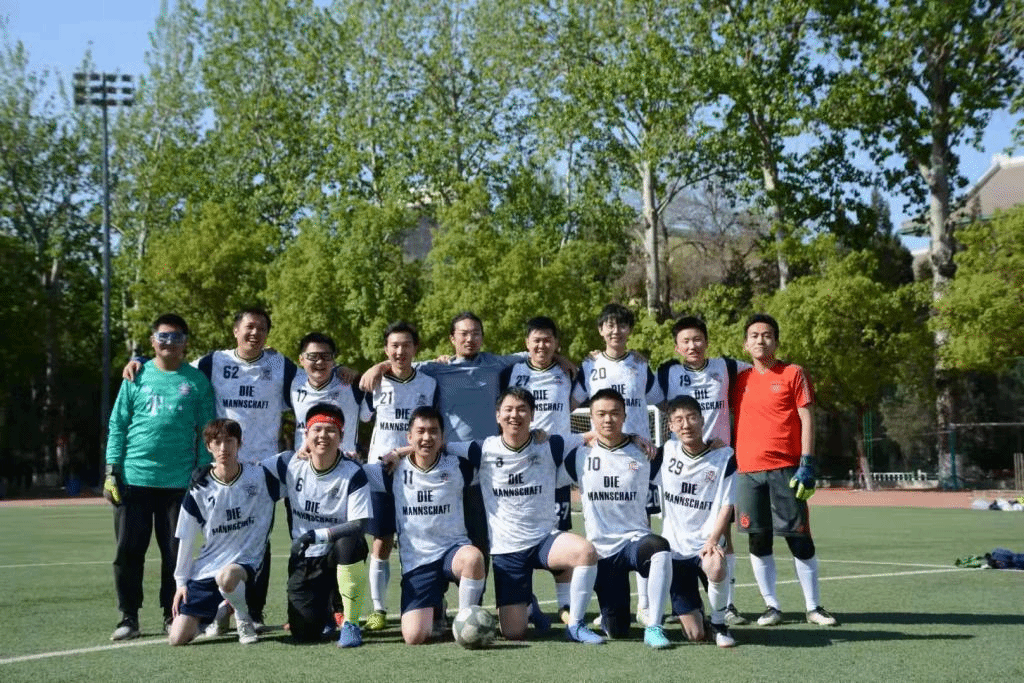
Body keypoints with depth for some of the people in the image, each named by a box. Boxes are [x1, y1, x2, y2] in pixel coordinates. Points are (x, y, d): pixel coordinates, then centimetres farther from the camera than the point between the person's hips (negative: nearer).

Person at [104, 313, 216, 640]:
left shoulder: (196, 381, 4)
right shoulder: (137, 377, 7)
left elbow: (205, 430, 5)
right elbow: (118, 425, 7)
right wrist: (112, 469, 1)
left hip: (178, 482, -1)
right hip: (134, 478, 1)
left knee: (174, 552, 5)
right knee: (129, 551, 3)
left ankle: (172, 615, 17)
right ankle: (128, 617, 13)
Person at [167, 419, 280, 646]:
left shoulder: (261, 477, -5)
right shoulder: (199, 491, 0)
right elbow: (185, 540, 8)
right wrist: (181, 581, 7)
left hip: (245, 562, -3)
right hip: (205, 570, 3)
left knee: (226, 577, -40)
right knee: (177, 638, -7)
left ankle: (244, 619, -6)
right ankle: (220, 611, 25)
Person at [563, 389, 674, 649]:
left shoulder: (645, 454, 3)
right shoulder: (579, 456, 3)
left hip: (636, 538, 0)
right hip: (601, 548, 1)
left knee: (660, 549, -38)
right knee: (616, 630, -2)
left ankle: (653, 627, -29)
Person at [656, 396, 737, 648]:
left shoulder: (724, 456, -4)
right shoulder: (667, 451, 3)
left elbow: (726, 505, -6)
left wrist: (712, 541, -21)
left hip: (706, 542, -1)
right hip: (675, 548, 2)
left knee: (716, 567, -40)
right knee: (694, 635, -5)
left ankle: (719, 622, -10)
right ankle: (694, 610, 33)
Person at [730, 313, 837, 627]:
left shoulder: (793, 373, 3)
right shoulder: (740, 380, 12)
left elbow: (806, 420, -1)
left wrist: (807, 464, -9)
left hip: (786, 469, -3)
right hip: (747, 471, 3)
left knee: (799, 539, 1)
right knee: (758, 540, 4)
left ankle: (813, 606, 11)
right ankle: (771, 606, 13)